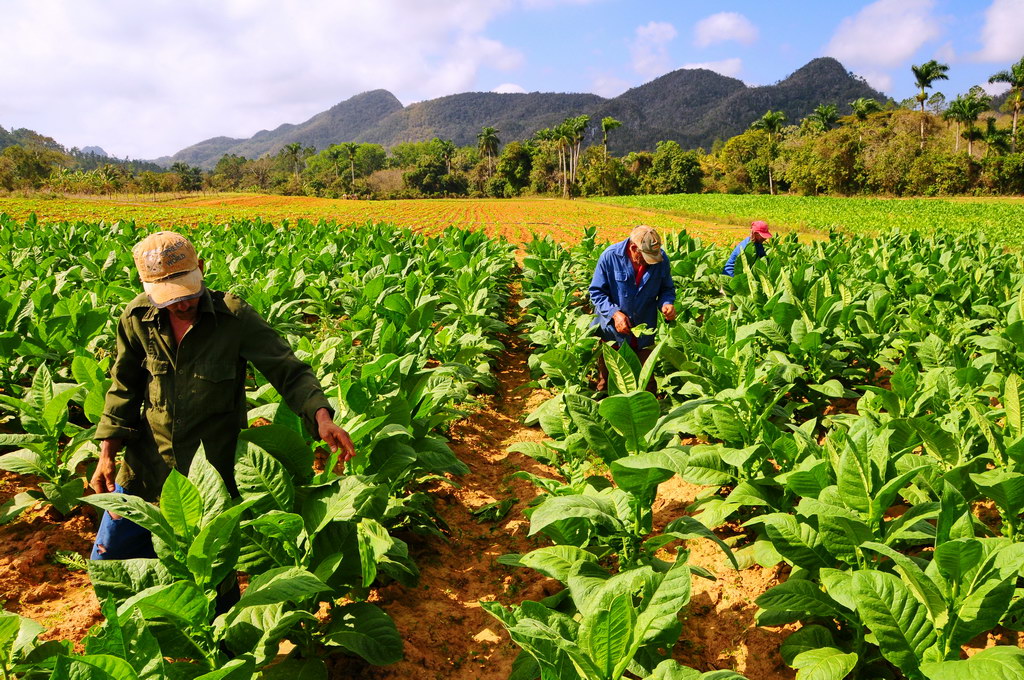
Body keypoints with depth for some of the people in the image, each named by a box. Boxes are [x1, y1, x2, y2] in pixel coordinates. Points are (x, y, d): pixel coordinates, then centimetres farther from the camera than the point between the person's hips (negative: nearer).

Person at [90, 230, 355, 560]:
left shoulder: (235, 317, -18)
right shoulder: (137, 319, -7)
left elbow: (290, 372, -17)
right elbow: (125, 389, 6)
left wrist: (321, 417, -35)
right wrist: (107, 454, 2)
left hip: (213, 472, -3)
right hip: (145, 468, 3)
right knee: (107, 559, 15)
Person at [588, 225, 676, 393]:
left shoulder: (661, 259, -10)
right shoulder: (610, 256, -17)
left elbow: (667, 289, 4)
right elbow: (596, 292, -12)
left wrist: (667, 303, -18)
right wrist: (614, 313, -25)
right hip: (612, 332, -2)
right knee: (607, 381, 16)